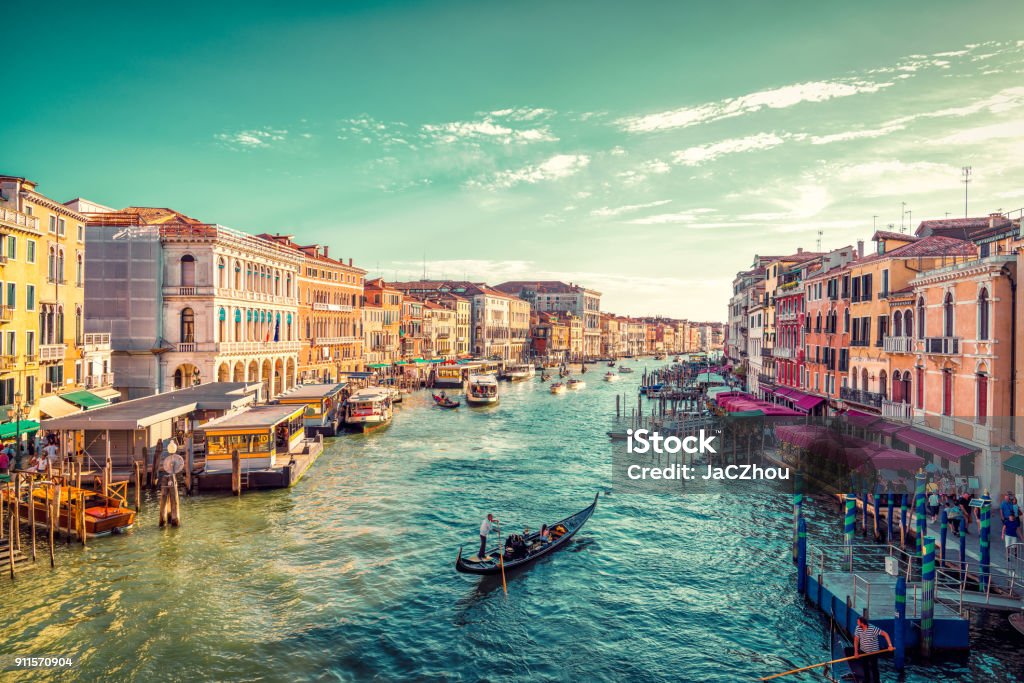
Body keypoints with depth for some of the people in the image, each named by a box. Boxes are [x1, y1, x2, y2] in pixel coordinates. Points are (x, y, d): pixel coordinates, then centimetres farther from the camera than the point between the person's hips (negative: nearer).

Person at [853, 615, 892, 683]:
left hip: (873, 652, -5)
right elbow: (856, 639, -5)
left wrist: (890, 645, -29)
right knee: (865, 667, 18)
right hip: (863, 652, 5)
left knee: (874, 668, 4)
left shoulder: (873, 629, -28)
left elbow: (885, 634, -23)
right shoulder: (858, 628, -13)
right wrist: (856, 651, -8)